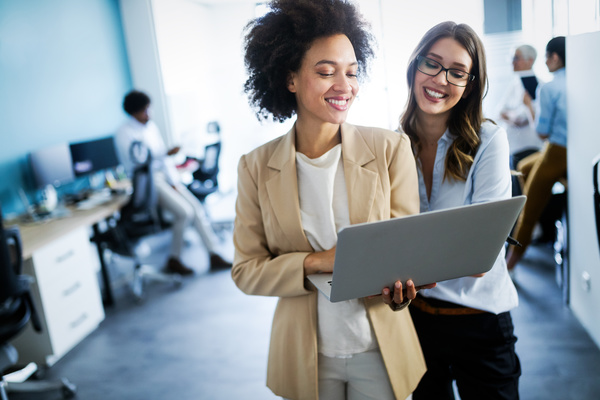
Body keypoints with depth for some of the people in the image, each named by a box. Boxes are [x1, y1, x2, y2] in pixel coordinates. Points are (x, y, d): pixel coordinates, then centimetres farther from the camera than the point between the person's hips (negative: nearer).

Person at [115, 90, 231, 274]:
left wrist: (174, 182, 1)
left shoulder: (151, 126, 12)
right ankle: (174, 260, -5)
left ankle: (214, 255, -3)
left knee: (197, 207, -7)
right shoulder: (124, 134, -9)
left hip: (165, 176, 7)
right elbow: (134, 165, -17)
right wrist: (165, 154, -21)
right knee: (184, 211, -21)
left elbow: (164, 157, 11)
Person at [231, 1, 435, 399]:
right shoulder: (257, 167, -7)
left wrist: (398, 284, -27)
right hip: (305, 355, 1)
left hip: (380, 349, 0)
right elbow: (246, 271, -6)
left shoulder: (391, 149, -9)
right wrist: (315, 262, -23)